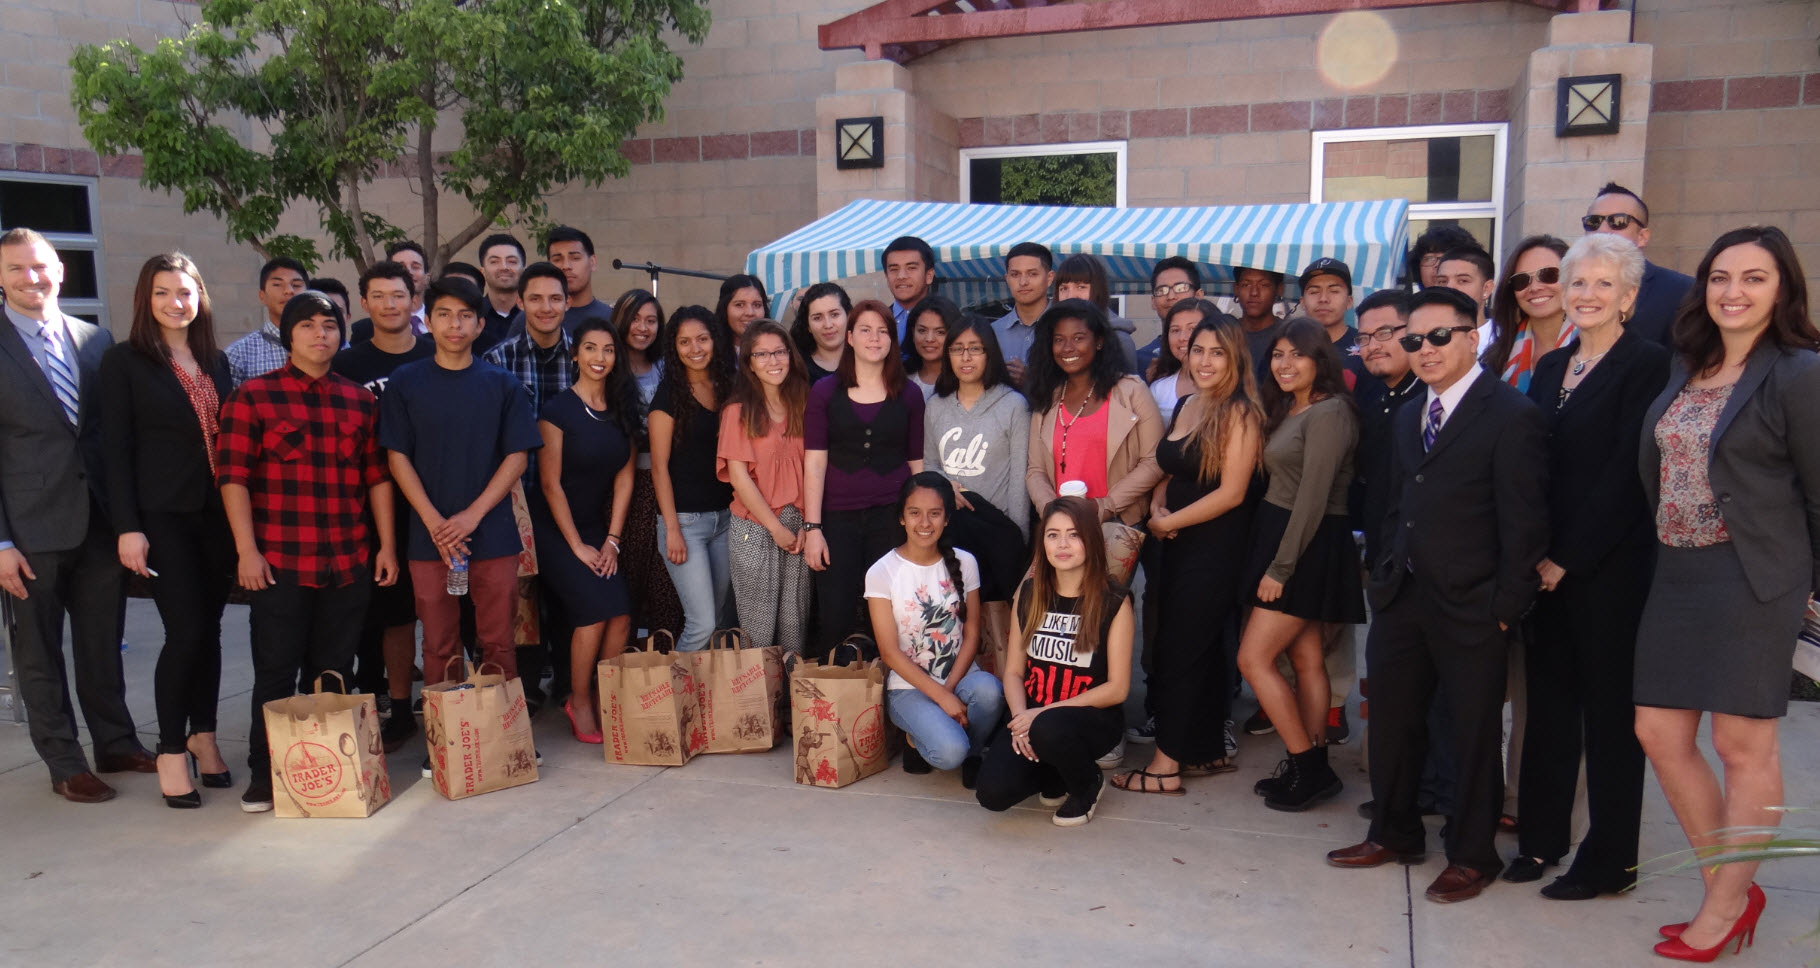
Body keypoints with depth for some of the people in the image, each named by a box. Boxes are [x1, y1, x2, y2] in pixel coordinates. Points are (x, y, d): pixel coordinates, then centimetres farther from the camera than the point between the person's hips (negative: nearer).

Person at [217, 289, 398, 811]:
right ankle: (264, 775, 15)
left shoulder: (359, 401, 11)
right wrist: (246, 549, -11)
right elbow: (232, 476, -4)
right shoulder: (252, 396, 1)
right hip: (279, 563, -3)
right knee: (275, 673, 2)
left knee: (333, 673, 11)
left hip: (349, 563, 3)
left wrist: (386, 544, 6)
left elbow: (377, 475, 11)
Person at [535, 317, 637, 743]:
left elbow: (624, 476, 5)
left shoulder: (621, 410, 6)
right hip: (555, 531, -5)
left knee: (621, 615, -11)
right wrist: (577, 546, -10)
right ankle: (579, 702, -1)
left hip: (599, 528, 5)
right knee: (595, 608, -19)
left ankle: (604, 701, 6)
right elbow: (551, 483, -10)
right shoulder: (557, 411, -9)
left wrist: (612, 539, -2)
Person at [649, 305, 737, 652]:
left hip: (726, 516, 6)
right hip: (685, 519, -5)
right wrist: (672, 529, -11)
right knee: (702, 624, -9)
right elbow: (659, 466, -7)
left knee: (722, 615, 10)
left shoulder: (728, 387, 10)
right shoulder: (669, 394, -6)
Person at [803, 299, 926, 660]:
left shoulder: (909, 395, 8)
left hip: (891, 516, 1)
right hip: (838, 518, 0)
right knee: (835, 620, -3)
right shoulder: (824, 393, 5)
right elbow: (814, 463, 0)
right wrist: (812, 528, -6)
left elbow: (917, 463, 10)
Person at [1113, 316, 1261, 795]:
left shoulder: (1240, 412, -12)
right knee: (1202, 648, 14)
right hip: (1179, 544, 8)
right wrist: (1157, 507, -3)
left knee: (1178, 651, -4)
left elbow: (1231, 492, -17)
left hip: (1215, 547, -8)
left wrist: (1170, 522, -11)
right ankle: (1208, 751, 25)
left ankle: (1165, 766, 5)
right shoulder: (1188, 406, 12)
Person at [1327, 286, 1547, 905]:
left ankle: (1472, 855, 23)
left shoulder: (1511, 416, -10)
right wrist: (1383, 576, 10)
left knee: (1474, 732, 7)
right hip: (1403, 599, 7)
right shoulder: (1407, 418, 13)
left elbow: (1523, 523, -12)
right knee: (1390, 719, 13)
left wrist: (1507, 606, -14)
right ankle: (1393, 833, 31)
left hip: (1470, 607, -7)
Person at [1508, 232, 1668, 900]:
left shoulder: (1647, 366, -8)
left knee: (1609, 707, 4)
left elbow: (1627, 474, -14)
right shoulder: (1550, 367, 12)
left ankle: (1610, 859, 16)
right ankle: (1541, 838, 25)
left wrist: (1568, 556, -13)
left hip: (1609, 565, -6)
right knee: (1549, 700, 12)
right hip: (1546, 563, 6)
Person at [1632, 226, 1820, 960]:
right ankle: (1732, 888, 25)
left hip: (1752, 579, -7)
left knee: (1743, 747, 2)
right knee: (1660, 735, 8)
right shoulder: (1686, 368, 11)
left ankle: (1724, 909, 18)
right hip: (1675, 574, 7)